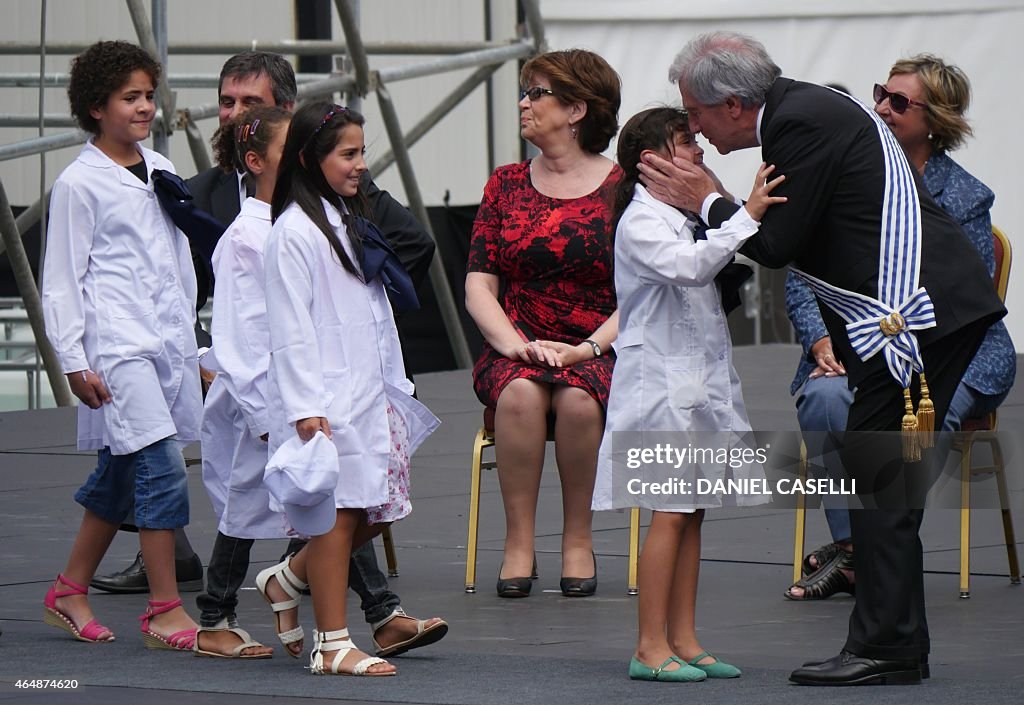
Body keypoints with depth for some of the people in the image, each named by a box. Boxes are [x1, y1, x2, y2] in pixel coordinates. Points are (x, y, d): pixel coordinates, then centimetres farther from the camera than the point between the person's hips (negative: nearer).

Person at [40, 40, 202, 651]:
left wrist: (190, 341, 21)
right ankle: (165, 611, -13)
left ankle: (70, 591, 25)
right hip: (117, 346, -7)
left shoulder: (161, 171, 15)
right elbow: (62, 281, -3)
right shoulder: (80, 183, -3)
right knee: (163, 465, -15)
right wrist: (74, 361, -8)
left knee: (119, 474, 12)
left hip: (168, 342, 7)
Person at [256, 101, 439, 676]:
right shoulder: (295, 231, -10)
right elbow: (291, 327, -14)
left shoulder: (353, 222, 18)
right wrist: (306, 407, -20)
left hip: (372, 393, 9)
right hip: (327, 402, -9)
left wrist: (396, 386, 19)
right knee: (338, 514, -7)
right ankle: (333, 644, -1)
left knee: (377, 512, 8)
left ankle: (286, 580, 27)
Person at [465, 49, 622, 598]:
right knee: (521, 393, -33)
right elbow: (478, 287, 6)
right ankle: (519, 543, -25)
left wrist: (587, 349, -17)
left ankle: (578, 539, -18)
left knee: (577, 398, -35)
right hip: (517, 352, 2)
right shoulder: (506, 184, 12)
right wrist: (514, 344, -13)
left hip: (598, 352, -2)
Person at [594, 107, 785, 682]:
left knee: (692, 512, 8)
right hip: (661, 380, -9)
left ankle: (683, 640, 11)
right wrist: (746, 216, -32)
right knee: (670, 513, -9)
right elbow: (688, 266, -28)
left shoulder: (688, 216, 17)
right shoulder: (641, 221, -12)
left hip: (701, 380, 9)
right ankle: (651, 647, -6)